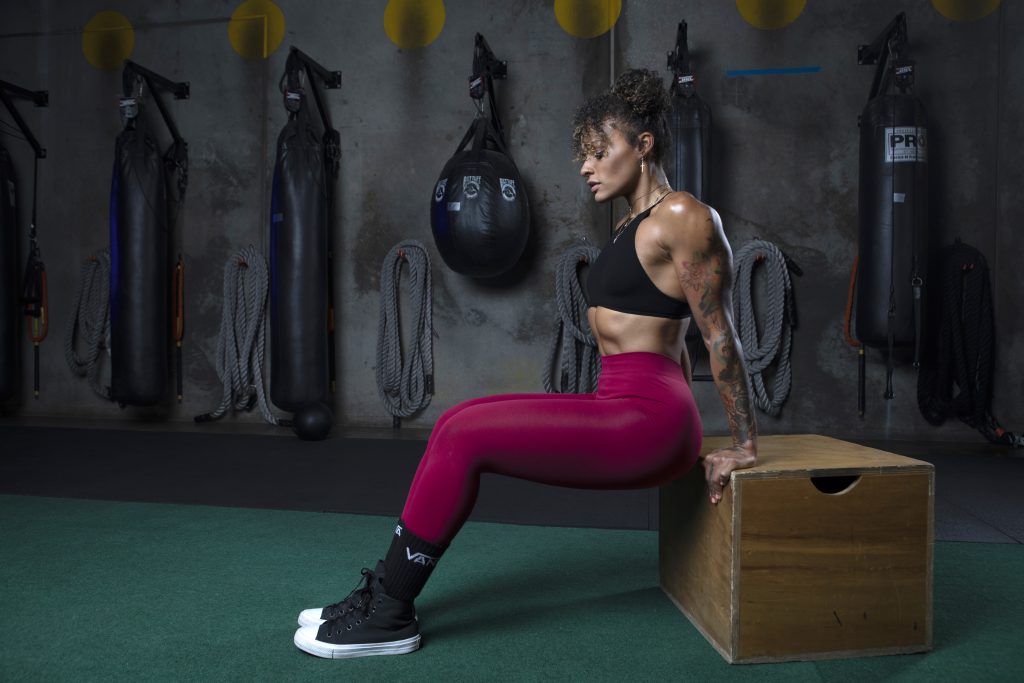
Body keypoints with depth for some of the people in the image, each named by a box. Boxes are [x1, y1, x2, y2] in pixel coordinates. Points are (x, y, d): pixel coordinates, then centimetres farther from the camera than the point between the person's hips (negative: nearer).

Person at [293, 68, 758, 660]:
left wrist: (746, 444, -5)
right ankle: (389, 588, 8)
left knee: (464, 438, -16)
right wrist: (686, 432, 24)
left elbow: (720, 333, -10)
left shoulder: (682, 216, -11)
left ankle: (389, 616, -3)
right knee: (457, 424, 1)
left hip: (645, 420, -9)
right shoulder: (636, 224, 19)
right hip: (616, 407, 9)